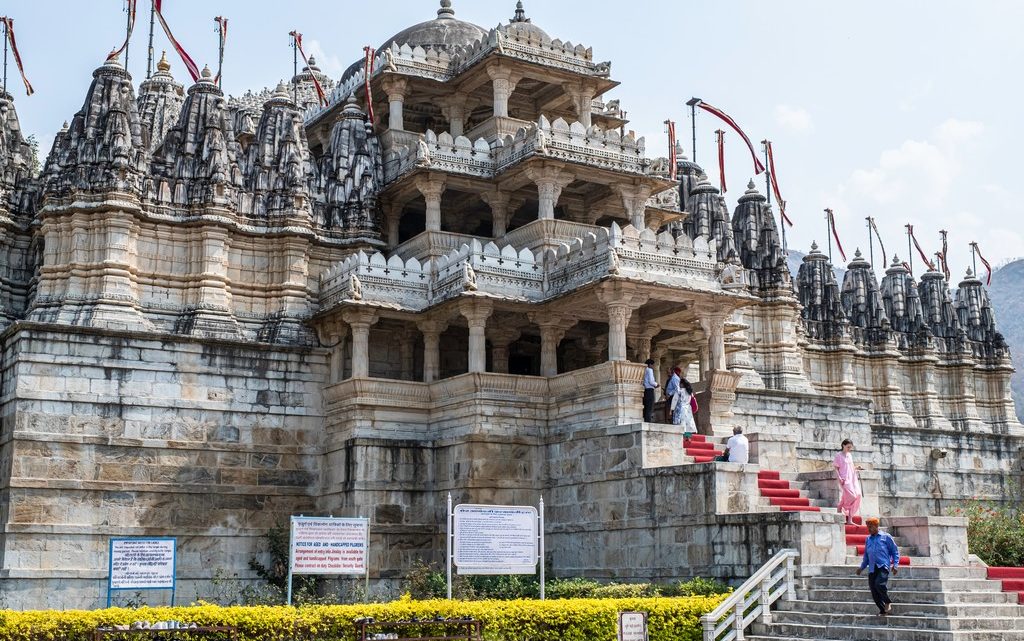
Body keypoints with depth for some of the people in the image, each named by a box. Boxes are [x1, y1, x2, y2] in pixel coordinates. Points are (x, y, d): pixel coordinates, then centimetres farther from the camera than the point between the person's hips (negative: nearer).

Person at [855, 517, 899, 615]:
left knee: (879, 584, -27)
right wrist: (862, 567, 19)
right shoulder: (868, 539, 18)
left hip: (883, 566, -5)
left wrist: (895, 564, -4)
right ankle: (882, 610, 12)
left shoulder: (885, 537, 5)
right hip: (872, 568, 5)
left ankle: (888, 602, -3)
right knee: (874, 592, -1)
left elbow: (895, 551, 7)